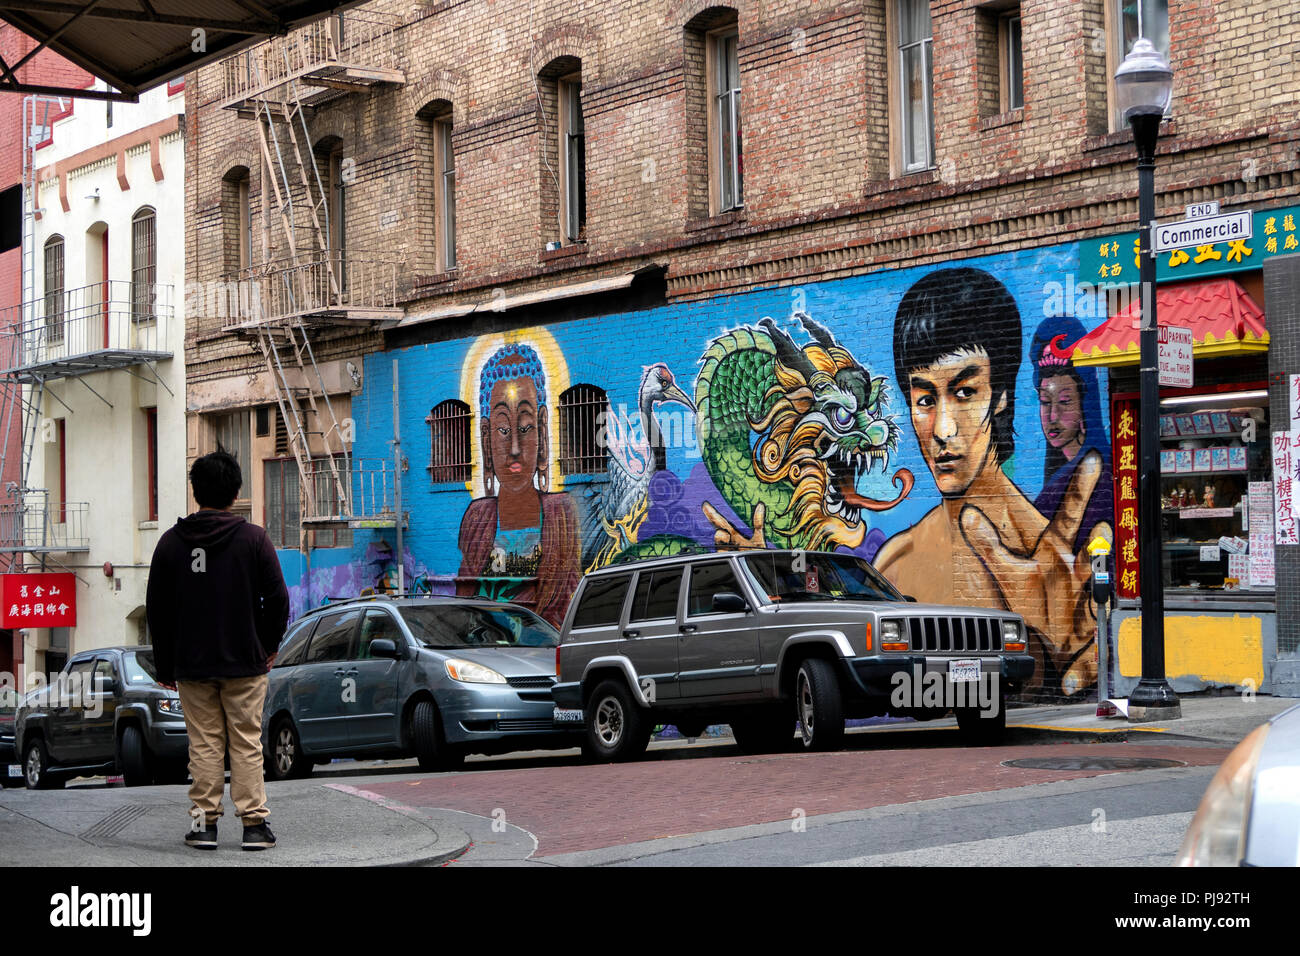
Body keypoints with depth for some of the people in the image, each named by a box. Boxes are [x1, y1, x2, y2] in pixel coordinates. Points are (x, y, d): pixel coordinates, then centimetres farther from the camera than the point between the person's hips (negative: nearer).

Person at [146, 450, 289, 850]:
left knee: (204, 744, 7)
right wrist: (269, 646, 11)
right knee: (247, 744, 2)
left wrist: (165, 666, 11)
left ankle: (204, 821, 7)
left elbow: (156, 608, 4)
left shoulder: (171, 542, 2)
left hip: (192, 666, 2)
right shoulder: (254, 538, -5)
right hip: (245, 664, -1)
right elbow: (278, 599, -5)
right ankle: (254, 824, 1)